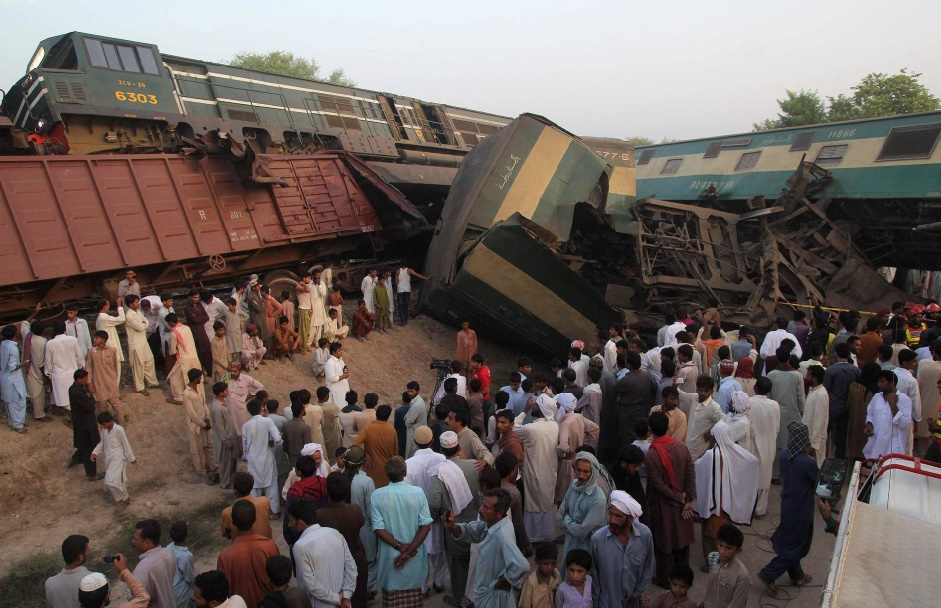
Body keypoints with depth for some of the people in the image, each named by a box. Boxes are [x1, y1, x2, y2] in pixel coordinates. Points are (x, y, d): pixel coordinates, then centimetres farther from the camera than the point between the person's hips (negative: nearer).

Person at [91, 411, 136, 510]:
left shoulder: (119, 430, -21)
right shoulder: (104, 429, 0)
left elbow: (126, 445, -13)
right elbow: (102, 442, 15)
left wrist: (131, 458, -6)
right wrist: (95, 452, 0)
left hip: (117, 458, -7)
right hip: (108, 458, 7)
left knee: (110, 481, -14)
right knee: (116, 479, 16)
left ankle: (124, 498, 3)